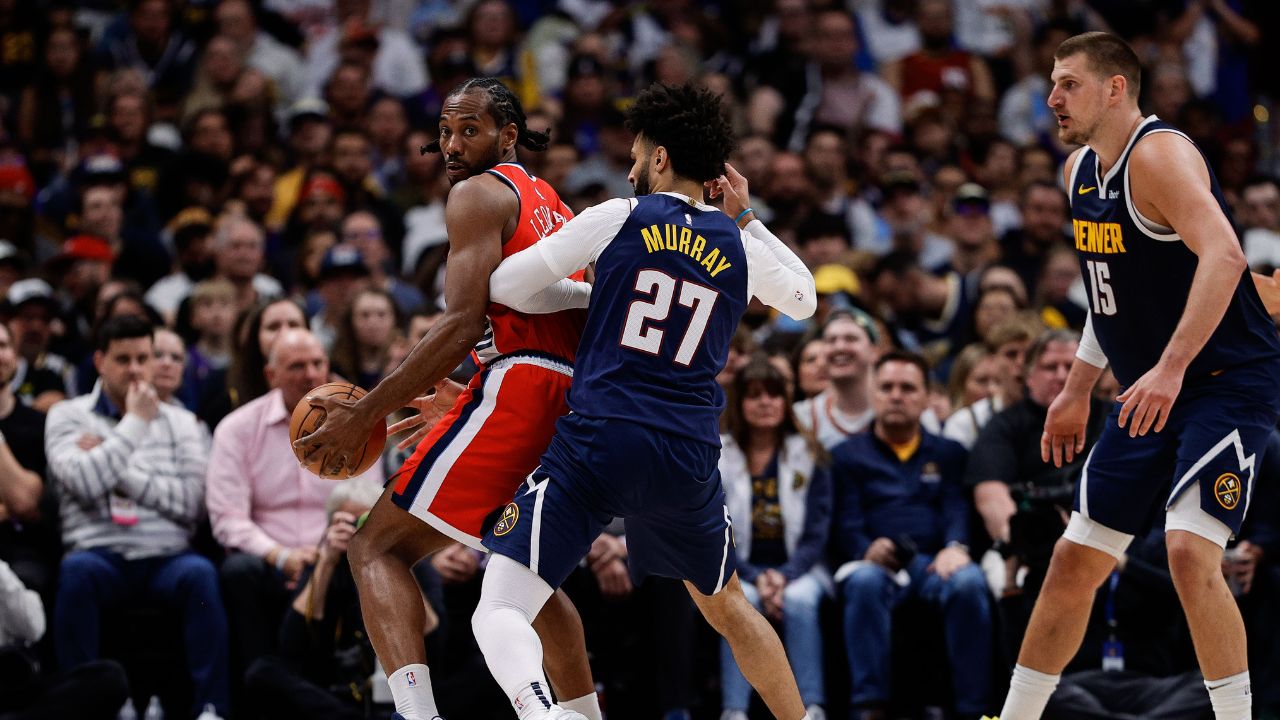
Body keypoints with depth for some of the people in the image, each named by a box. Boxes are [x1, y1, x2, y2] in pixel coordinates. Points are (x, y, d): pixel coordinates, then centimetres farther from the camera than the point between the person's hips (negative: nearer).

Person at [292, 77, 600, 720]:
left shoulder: (479, 194, -1)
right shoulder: (550, 204, 27)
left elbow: (463, 325, -13)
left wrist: (363, 414, -14)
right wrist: (460, 403, 34)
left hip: (517, 390, -9)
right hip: (578, 401, 9)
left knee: (377, 548, -11)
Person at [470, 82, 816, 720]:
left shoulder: (619, 219, 0)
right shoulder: (738, 247, 10)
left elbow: (505, 287, 5)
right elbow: (803, 299, 31)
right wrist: (746, 219, 32)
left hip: (598, 444, -4)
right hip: (689, 458, 4)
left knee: (499, 609, -9)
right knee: (725, 606, 29)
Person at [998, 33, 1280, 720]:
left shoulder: (1160, 154, -18)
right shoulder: (1079, 171, 10)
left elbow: (1224, 257, -33)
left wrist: (1171, 368, -40)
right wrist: (1077, 391, 23)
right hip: (1151, 393, 9)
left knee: (1189, 550, -25)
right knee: (1074, 562, 10)